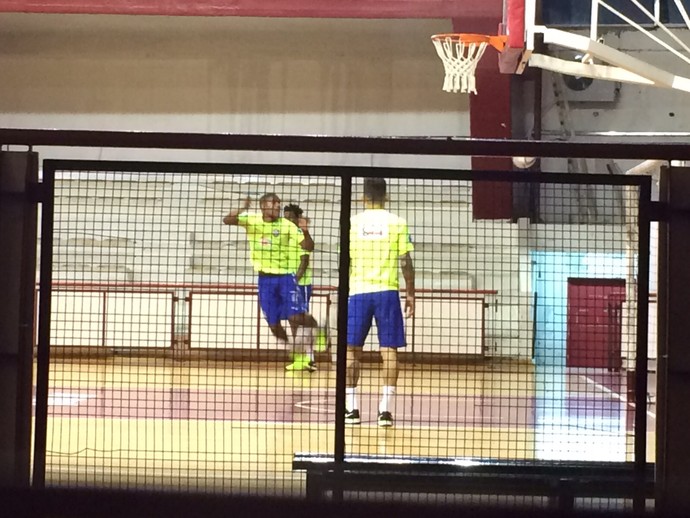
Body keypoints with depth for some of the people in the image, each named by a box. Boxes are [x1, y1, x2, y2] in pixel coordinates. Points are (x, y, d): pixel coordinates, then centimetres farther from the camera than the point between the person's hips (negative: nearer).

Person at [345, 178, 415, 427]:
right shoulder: (397, 223, 1)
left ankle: (352, 408, 7)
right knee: (389, 350, 0)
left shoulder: (352, 223, 3)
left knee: (352, 350, 9)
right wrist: (410, 293, 8)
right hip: (387, 291, -1)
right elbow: (406, 262, -1)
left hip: (358, 292, 1)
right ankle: (385, 409, -6)